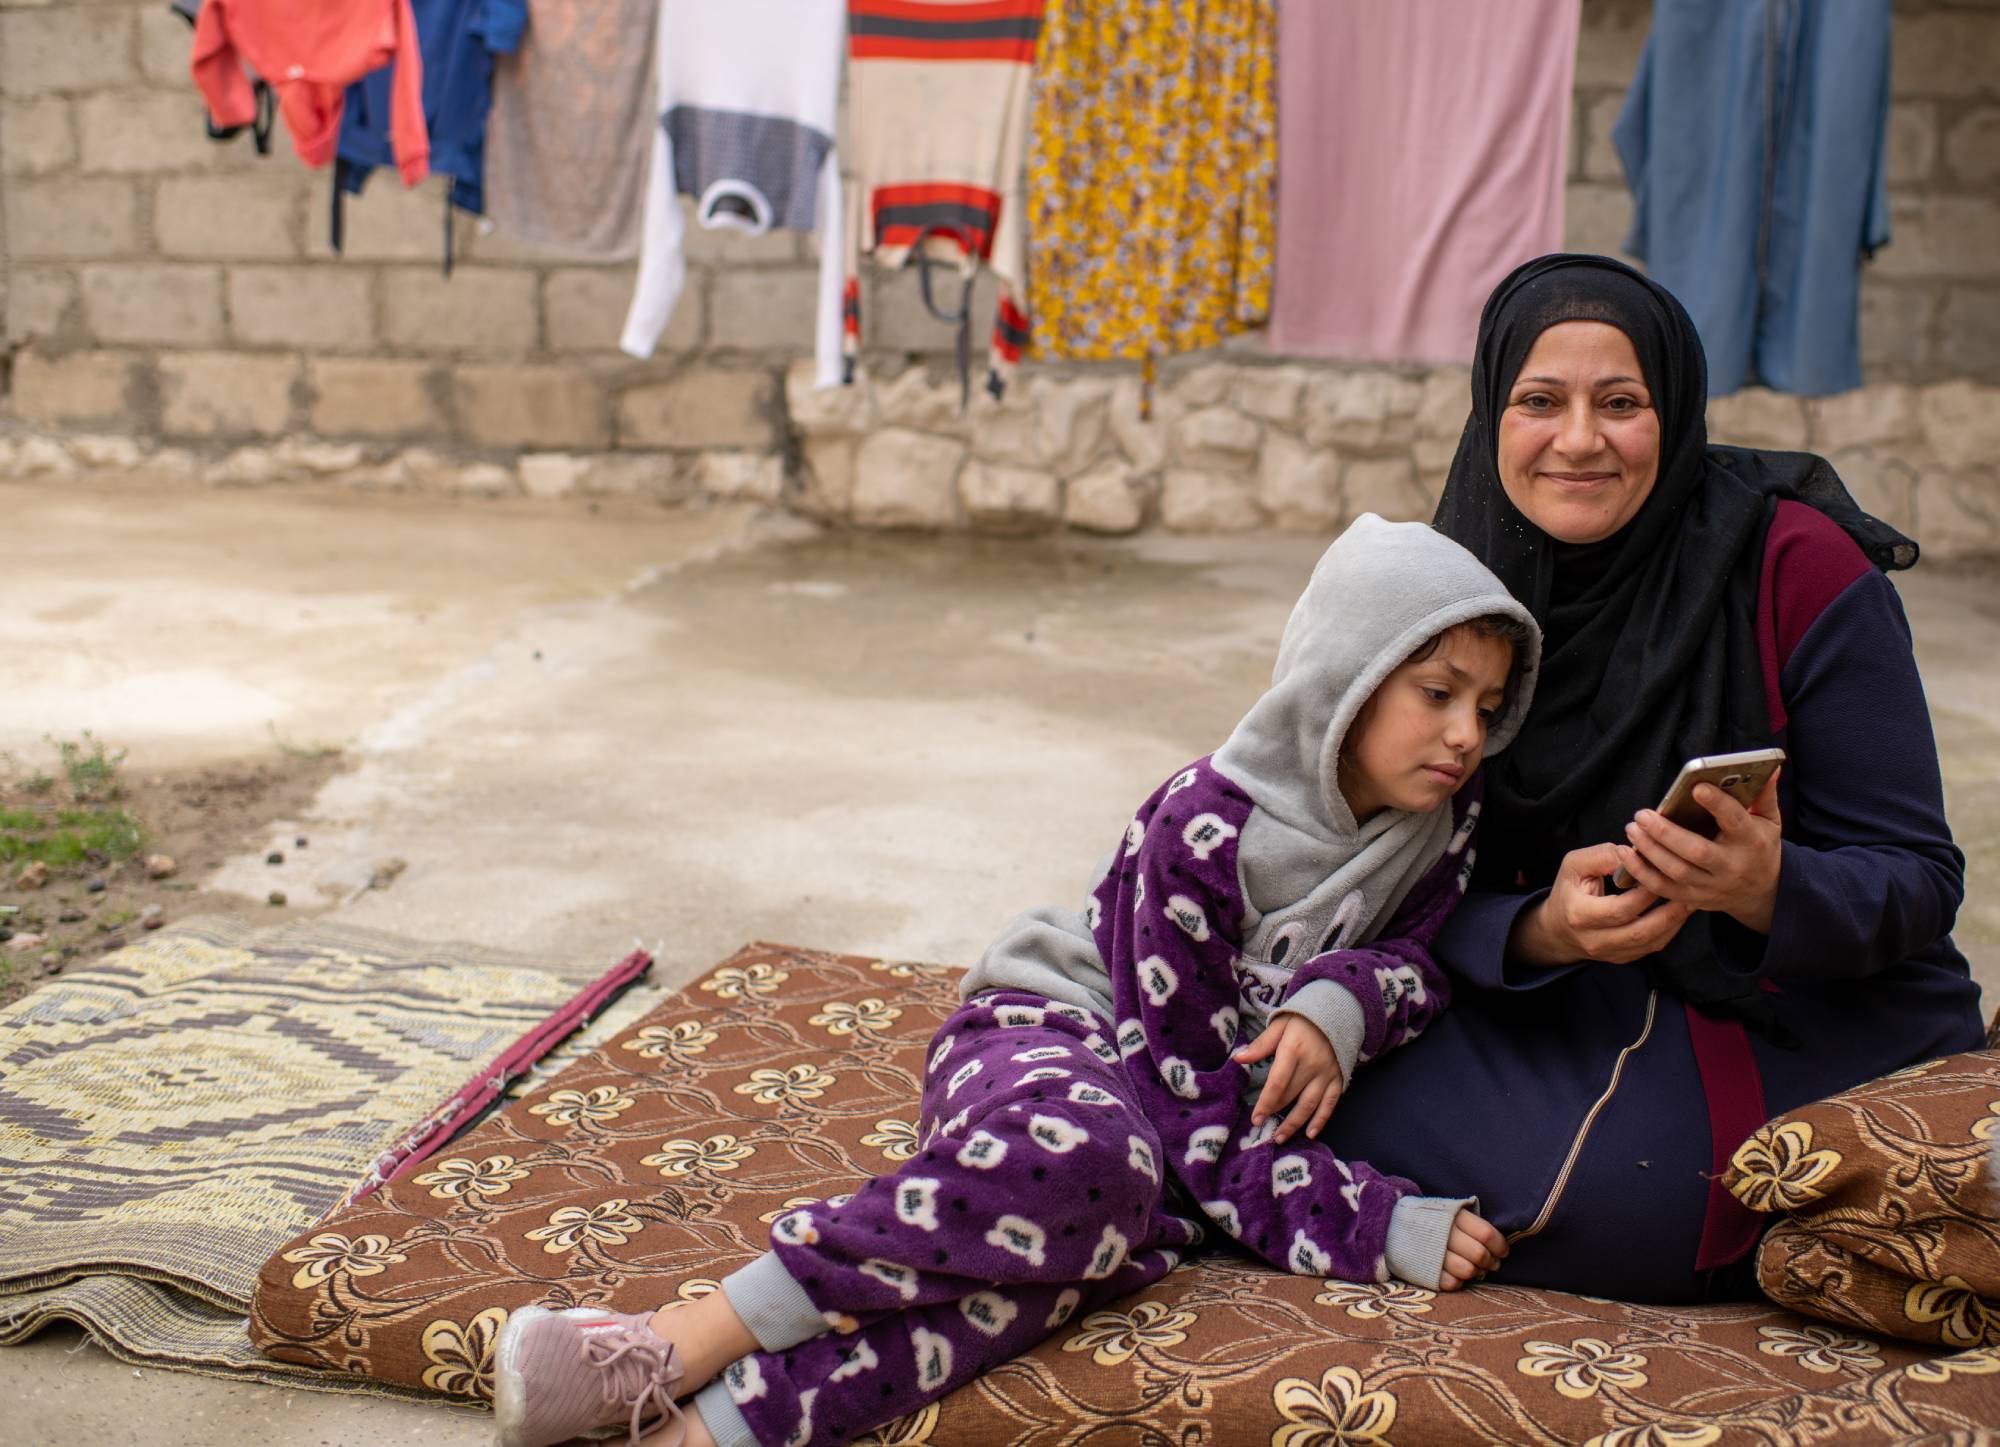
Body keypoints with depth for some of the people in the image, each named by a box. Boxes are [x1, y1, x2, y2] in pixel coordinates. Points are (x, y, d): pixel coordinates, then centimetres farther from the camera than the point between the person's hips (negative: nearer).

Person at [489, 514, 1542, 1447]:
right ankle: (689, 1344, -34)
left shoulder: (1443, 822, -1)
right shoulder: (1205, 828, -20)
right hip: (1050, 1028, -4)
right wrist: (1373, 1229, -26)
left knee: (1109, 1235, -35)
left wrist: (1339, 1004, -21)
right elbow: (1199, 1106, -19)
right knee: (1081, 1161, -43)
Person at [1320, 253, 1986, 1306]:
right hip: (1580, 1012, 5)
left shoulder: (1801, 567, -14)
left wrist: (1768, 891, -35)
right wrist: (1540, 930, -28)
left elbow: (1917, 880, -14)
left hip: (1814, 1024, -5)